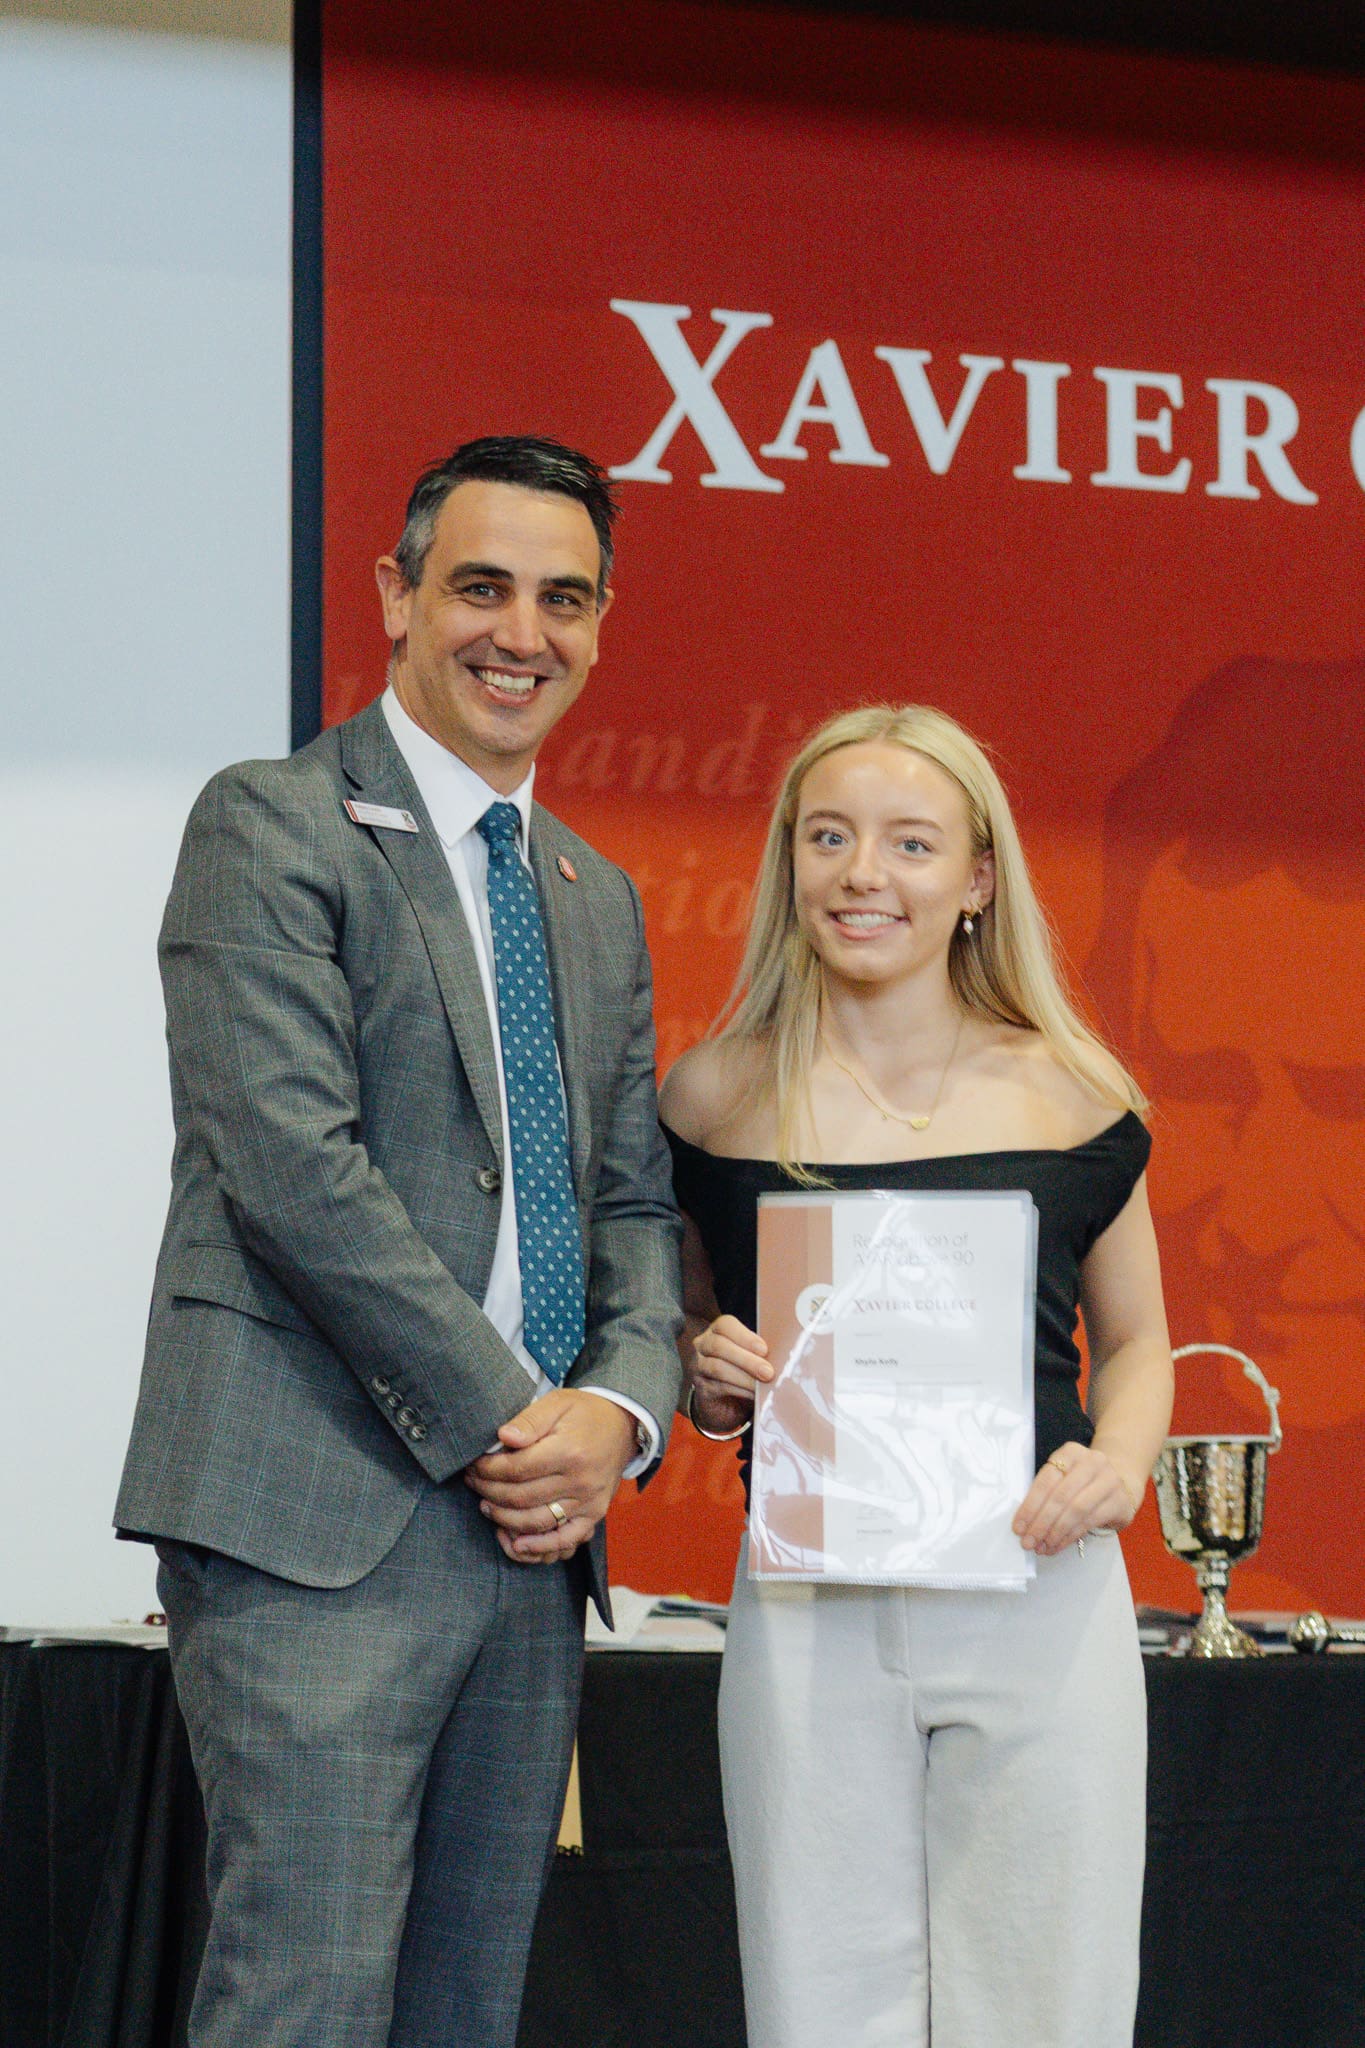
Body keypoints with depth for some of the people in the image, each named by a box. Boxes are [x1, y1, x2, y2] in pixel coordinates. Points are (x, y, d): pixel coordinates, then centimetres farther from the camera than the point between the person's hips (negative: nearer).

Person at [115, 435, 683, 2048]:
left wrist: (617, 1406, -1)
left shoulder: (598, 900, 21)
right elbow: (293, 1164, -13)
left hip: (531, 1532, 7)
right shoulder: (273, 826, -3)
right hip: (319, 1520, -7)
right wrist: (502, 1420, -13)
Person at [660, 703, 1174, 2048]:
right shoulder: (717, 1100, 4)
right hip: (807, 1617, 0)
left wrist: (1120, 1462, -5)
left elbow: (1134, 1341, 14)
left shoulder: (1066, 1092, 3)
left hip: (1038, 1603, 0)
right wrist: (709, 1379, -4)